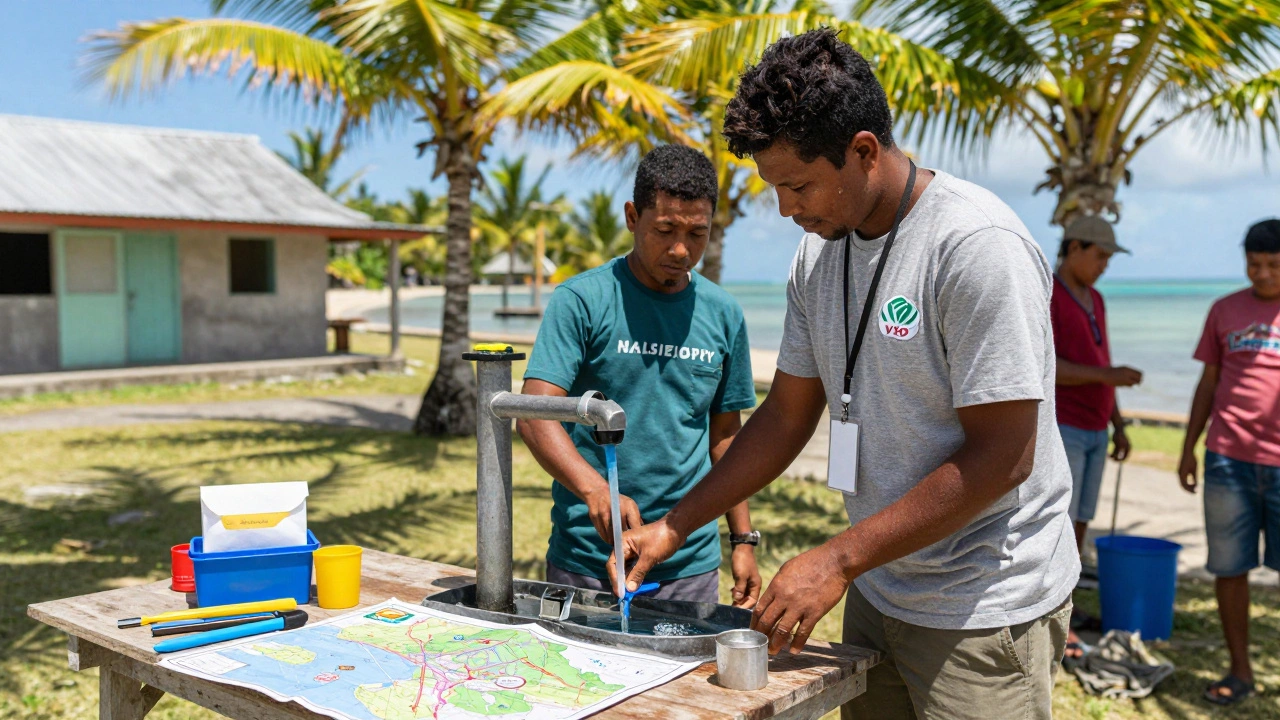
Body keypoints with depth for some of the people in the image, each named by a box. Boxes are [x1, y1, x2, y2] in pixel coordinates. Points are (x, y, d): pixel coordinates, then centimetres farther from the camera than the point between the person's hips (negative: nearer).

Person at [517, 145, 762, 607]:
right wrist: (594, 489, -32)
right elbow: (535, 415, -16)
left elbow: (725, 434, 13)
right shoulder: (582, 300, -7)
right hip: (585, 560, -3)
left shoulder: (724, 314, 5)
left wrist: (743, 539, 8)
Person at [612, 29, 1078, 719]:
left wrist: (837, 560, -20)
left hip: (983, 609, -6)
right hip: (876, 592, 6)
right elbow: (787, 416, 10)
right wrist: (673, 526, 5)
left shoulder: (978, 246, -20)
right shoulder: (818, 254, 3)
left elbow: (1002, 456, -21)